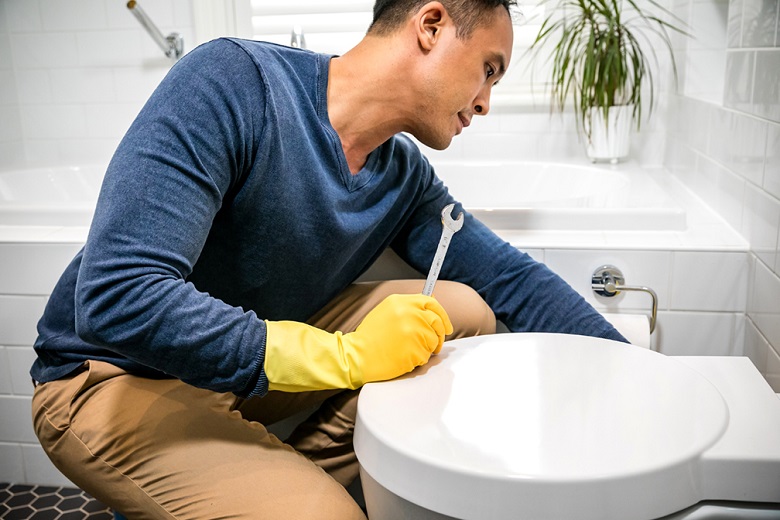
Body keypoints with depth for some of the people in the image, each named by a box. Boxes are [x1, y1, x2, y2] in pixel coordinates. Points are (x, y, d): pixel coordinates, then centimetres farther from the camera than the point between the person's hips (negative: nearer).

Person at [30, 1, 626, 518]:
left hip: (260, 364, 7)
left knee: (465, 311, -5)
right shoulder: (234, 82, -24)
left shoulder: (405, 178, -3)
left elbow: (515, 278, 5)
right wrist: (346, 356, -32)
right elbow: (115, 295, -32)